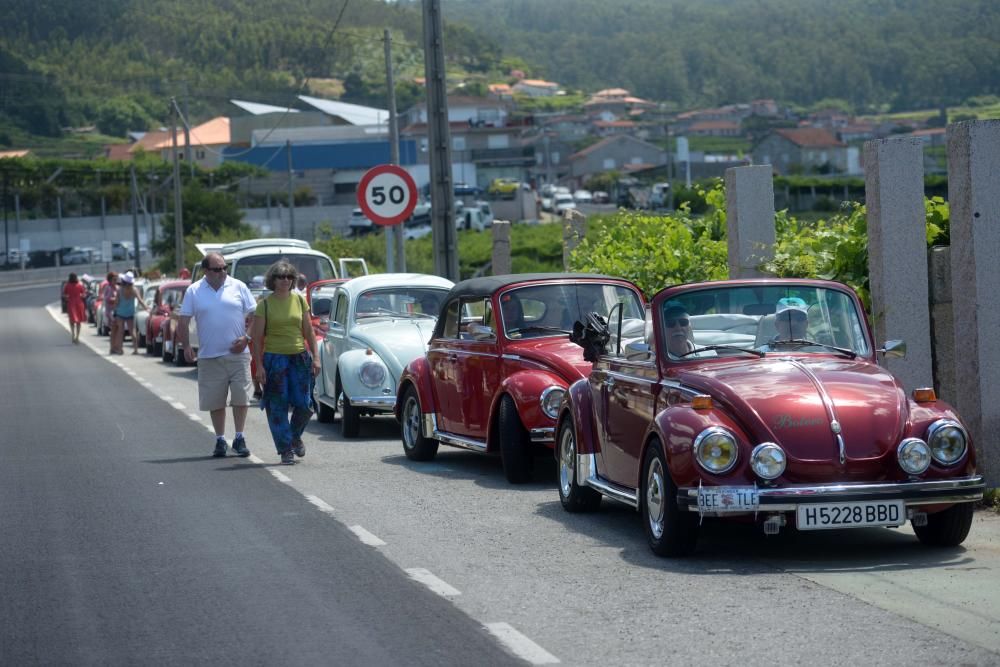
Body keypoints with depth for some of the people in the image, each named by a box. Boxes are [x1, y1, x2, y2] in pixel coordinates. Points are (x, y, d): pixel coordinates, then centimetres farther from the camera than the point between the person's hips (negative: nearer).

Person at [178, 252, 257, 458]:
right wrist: (186, 346, -6)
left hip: (238, 354, 0)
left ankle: (239, 438, 8)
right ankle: (220, 440, 13)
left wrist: (246, 338, -7)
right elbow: (183, 321, 6)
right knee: (215, 401, 3)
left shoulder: (239, 287, 5)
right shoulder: (194, 291, 5)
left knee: (240, 397, -2)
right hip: (209, 356, 0)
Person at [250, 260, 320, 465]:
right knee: (278, 406, -2)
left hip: (300, 357, 3)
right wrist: (259, 366, -9)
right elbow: (257, 338, -4)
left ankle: (295, 436, 28)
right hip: (274, 358, -3)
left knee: (305, 405, 0)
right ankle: (285, 449, 6)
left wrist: (315, 357, 4)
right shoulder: (265, 304, -3)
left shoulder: (299, 300, 6)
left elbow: (309, 332, 10)